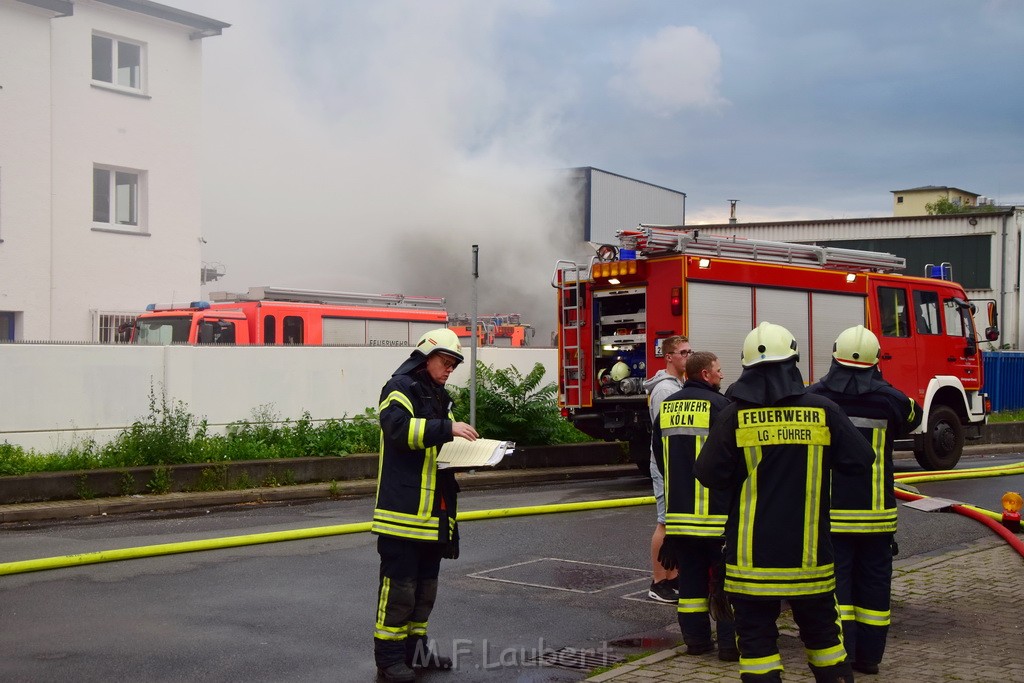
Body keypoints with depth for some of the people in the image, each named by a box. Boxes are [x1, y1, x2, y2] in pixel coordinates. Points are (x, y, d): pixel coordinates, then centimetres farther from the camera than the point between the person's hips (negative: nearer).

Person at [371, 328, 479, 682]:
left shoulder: (439, 397, 19)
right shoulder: (400, 388, -8)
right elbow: (398, 426, -27)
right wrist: (447, 428, -31)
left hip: (434, 508, 9)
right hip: (403, 507, -9)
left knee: (426, 581, 15)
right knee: (399, 582, -6)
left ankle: (414, 646, 25)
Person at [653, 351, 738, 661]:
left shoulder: (667, 407, 8)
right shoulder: (718, 404, -12)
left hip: (679, 507, 6)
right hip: (716, 511, -6)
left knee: (691, 575, 12)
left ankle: (696, 639, 16)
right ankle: (730, 643, 2)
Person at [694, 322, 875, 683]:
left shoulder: (734, 416, -9)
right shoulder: (822, 411, -6)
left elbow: (709, 475, -7)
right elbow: (862, 461, -1)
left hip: (752, 554, -2)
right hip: (809, 550, 2)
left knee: (756, 636, 6)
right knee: (821, 628, 18)